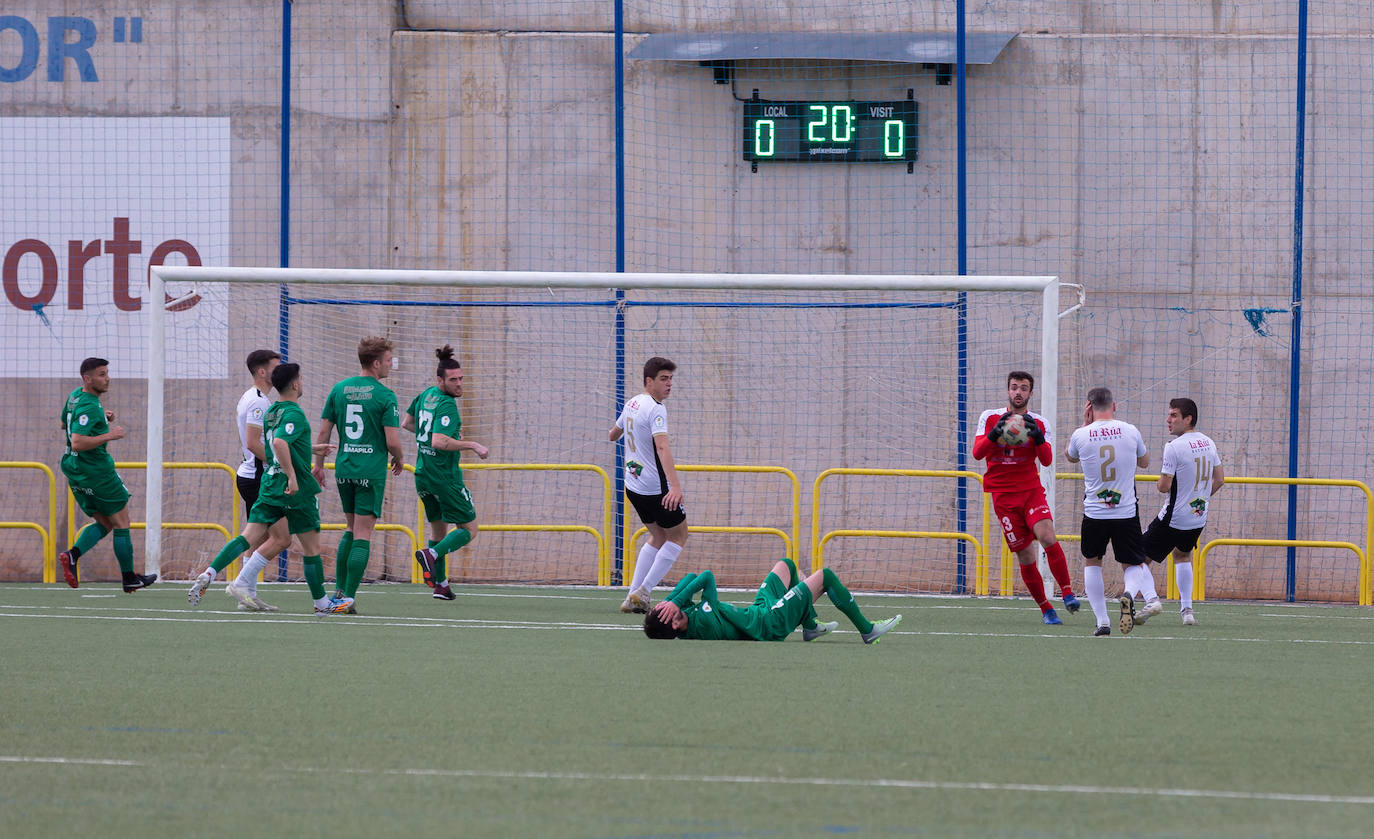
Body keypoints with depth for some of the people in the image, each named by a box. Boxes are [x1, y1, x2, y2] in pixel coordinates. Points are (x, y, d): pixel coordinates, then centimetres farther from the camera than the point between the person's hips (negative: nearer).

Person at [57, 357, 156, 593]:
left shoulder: (75, 397, 7)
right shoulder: (89, 407, -23)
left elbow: (64, 423, 26)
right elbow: (77, 443, -31)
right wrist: (109, 435, -25)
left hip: (77, 473, 9)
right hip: (97, 472, -9)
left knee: (105, 523, 16)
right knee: (121, 524, 4)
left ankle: (72, 555, -6)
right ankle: (129, 579, 11)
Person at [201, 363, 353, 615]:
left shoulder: (271, 412, 13)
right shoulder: (294, 414, -14)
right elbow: (279, 443, -30)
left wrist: (311, 449, 35)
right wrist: (292, 476, -28)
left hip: (270, 484, 7)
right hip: (296, 490, -7)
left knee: (249, 537, 0)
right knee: (311, 547, 6)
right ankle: (321, 602, 15)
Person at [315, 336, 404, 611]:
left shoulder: (339, 390, 6)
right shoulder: (384, 396, -10)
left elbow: (324, 431, 8)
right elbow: (392, 441, -12)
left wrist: (319, 464, 18)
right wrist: (398, 460, 9)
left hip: (344, 470, 5)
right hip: (371, 471, -5)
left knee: (351, 529, 19)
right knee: (362, 534, -2)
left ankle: (339, 591, 15)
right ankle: (348, 597, -6)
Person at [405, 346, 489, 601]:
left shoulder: (426, 395, 8)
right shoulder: (447, 405, -19)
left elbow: (406, 423, 23)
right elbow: (439, 442, -29)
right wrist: (472, 445, -20)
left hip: (422, 474, 9)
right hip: (444, 474, -9)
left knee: (438, 528, 19)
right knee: (469, 529, 0)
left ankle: (440, 584, 17)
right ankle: (432, 554, -21)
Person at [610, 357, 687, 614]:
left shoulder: (632, 404, 8)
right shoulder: (656, 409, -19)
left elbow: (614, 433, 27)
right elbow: (662, 447, -33)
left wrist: (615, 434, 53)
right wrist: (675, 486, -43)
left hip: (633, 486, 9)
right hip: (655, 487, -9)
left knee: (658, 536, 21)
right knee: (678, 536, 7)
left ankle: (633, 596, 14)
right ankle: (642, 593, 0)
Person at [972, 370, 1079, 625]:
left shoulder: (1039, 423, 5)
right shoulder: (990, 418, 3)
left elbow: (1047, 460, -6)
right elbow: (977, 453, -8)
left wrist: (1038, 437, -24)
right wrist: (995, 434, -25)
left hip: (1031, 489, 1)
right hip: (1003, 495, 0)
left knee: (1048, 537, -25)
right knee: (1025, 555, -5)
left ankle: (1067, 592, -15)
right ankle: (1045, 609, 6)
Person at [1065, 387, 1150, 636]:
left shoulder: (1081, 435, -6)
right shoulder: (1130, 431, -4)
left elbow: (1071, 456, 19)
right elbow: (1144, 462, 17)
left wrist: (1085, 424, 20)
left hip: (1094, 513, 0)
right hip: (1127, 512, 0)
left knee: (1091, 562, 20)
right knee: (1133, 565, 14)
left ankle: (1102, 621, 10)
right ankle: (1129, 593, -21)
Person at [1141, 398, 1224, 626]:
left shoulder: (1174, 447, -19)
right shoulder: (1208, 443, 5)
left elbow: (1164, 486, -19)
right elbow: (1220, 480, 12)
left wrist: (1159, 484, 4)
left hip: (1173, 519, -7)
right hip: (1199, 518, 7)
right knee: (1183, 555, 29)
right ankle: (1187, 609, 20)